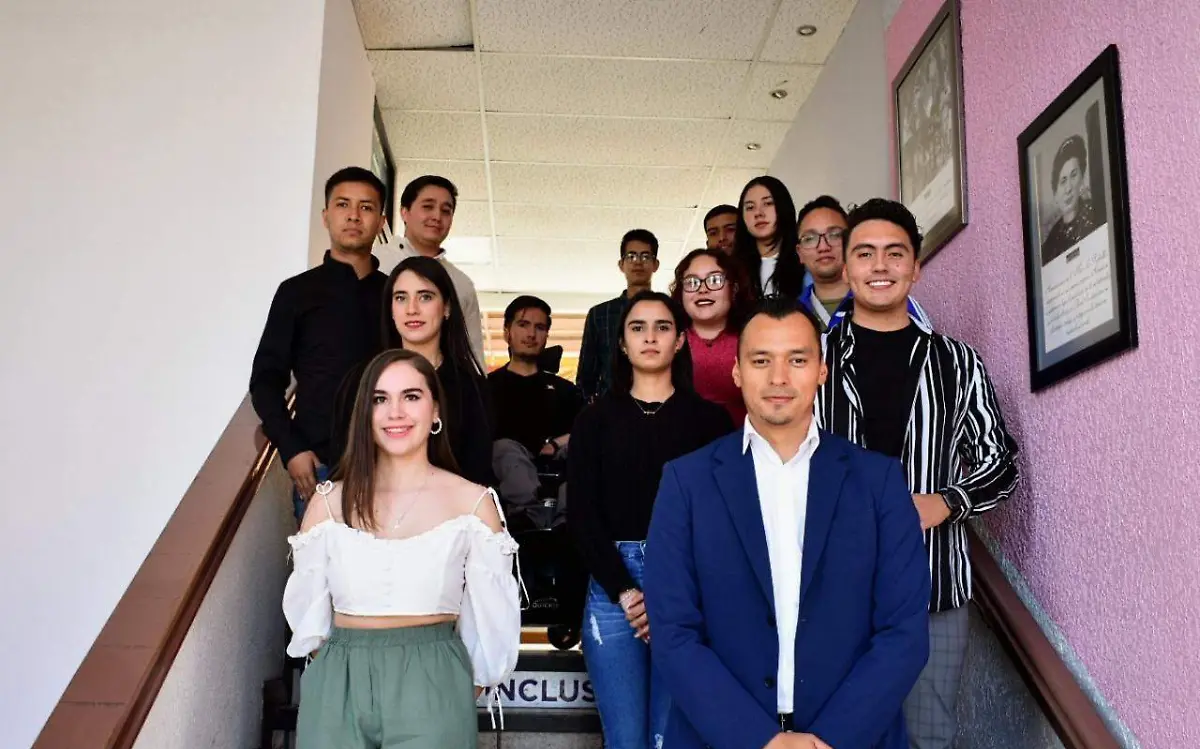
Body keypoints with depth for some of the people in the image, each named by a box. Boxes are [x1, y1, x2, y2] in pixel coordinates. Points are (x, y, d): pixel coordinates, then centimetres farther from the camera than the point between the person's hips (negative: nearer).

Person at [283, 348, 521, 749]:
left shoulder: (473, 502, -3)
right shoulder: (329, 502, 3)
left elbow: (490, 618, 4)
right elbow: (308, 609, 12)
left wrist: (472, 688, 9)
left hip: (433, 686, -2)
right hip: (339, 687, 2)